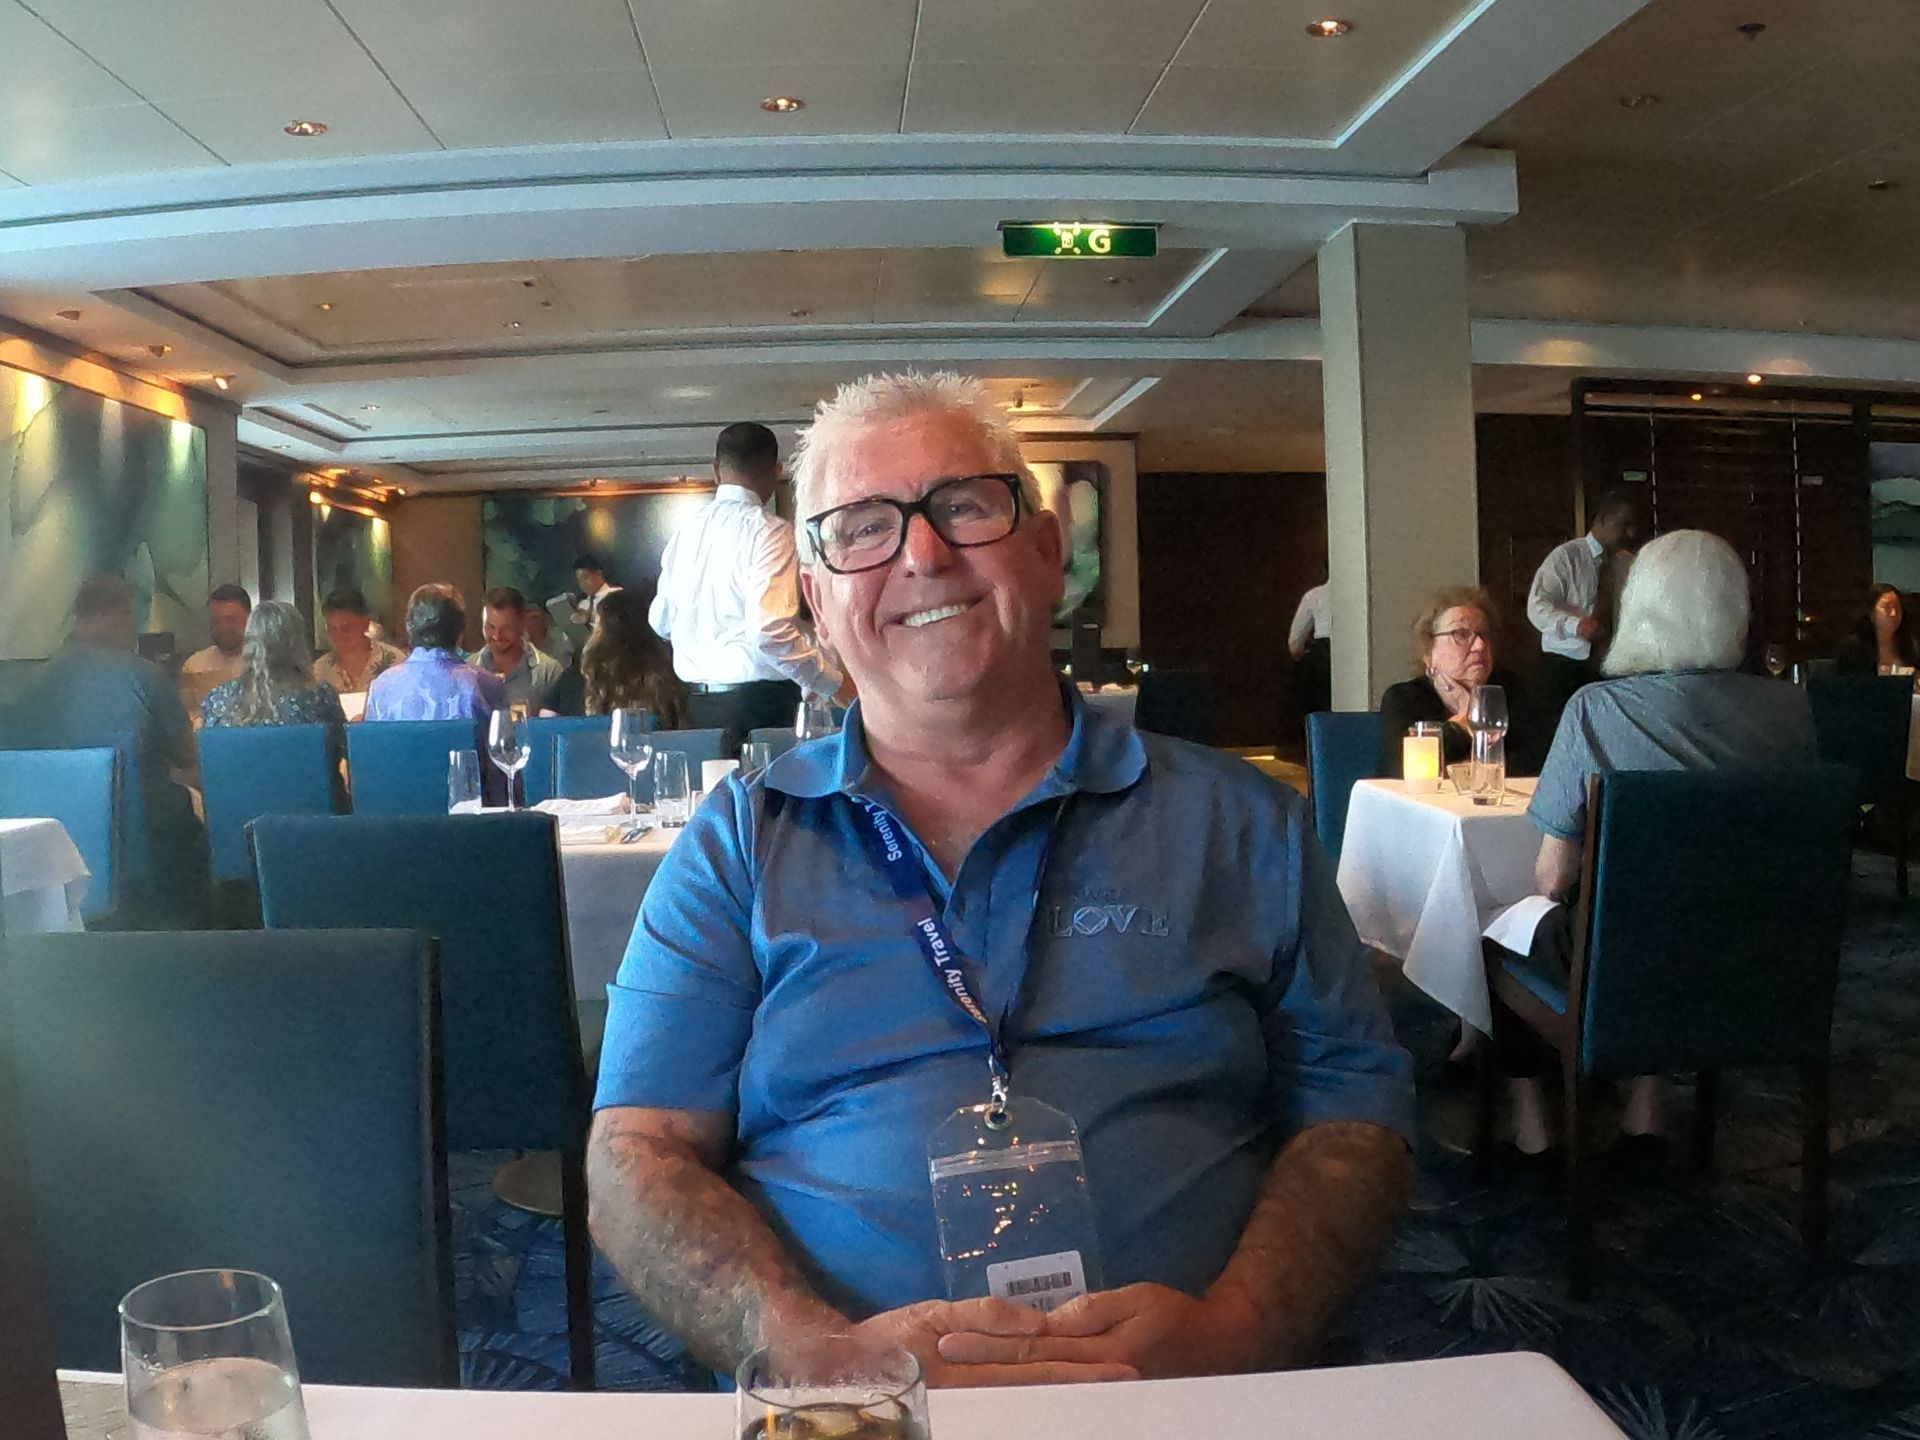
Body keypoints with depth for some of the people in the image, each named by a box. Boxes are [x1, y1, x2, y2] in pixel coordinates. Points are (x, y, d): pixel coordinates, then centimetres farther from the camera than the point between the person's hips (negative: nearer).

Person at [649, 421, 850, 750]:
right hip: (756, 701, -7)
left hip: (697, 701, 7)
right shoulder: (767, 531, -11)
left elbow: (660, 622, 19)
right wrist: (836, 684, -12)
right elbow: (771, 631, -22)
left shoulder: (687, 529, 9)